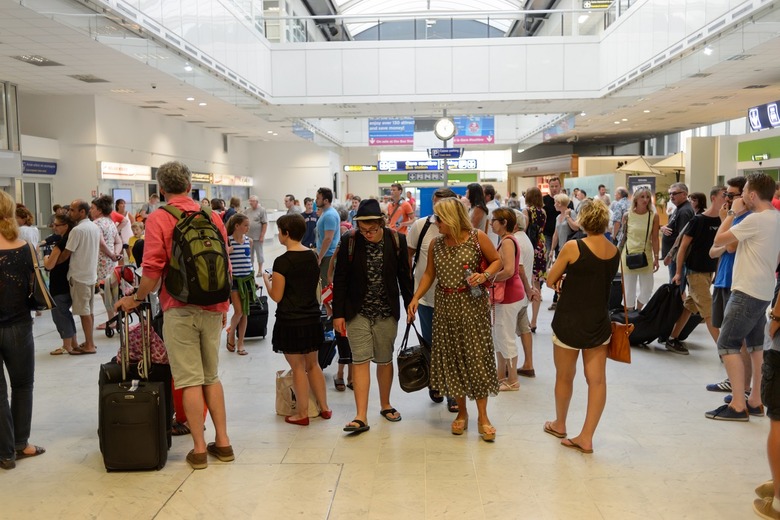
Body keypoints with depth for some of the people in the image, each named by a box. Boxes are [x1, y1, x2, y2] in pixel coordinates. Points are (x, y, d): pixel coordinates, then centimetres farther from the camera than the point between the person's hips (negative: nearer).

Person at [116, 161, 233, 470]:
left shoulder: (158, 219, -7)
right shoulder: (213, 218, 6)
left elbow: (153, 269, -13)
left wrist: (137, 299, 4)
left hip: (179, 310, -4)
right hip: (212, 308, 4)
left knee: (190, 380, 2)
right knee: (212, 376, 15)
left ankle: (199, 449, 10)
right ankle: (222, 442, 19)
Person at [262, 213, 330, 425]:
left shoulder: (282, 261, -16)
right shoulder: (313, 256, 4)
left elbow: (276, 296, -13)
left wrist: (266, 280, 5)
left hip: (290, 322, -6)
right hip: (312, 318, 6)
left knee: (298, 368, 4)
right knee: (313, 364, 18)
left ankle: (303, 414, 13)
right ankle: (324, 407, 23)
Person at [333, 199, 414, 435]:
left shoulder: (396, 240, -5)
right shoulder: (349, 242, -7)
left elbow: (404, 276, 4)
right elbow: (340, 280, -2)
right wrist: (338, 313, -4)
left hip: (386, 312, 1)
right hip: (357, 312, -1)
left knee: (385, 360, 12)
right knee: (360, 361, -3)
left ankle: (385, 405, 31)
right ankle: (361, 416, 0)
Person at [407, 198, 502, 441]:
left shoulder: (477, 237, -7)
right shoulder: (436, 244, 5)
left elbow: (497, 261, 3)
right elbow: (429, 274, 12)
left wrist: (484, 275, -17)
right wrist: (415, 298, 1)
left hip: (473, 305, -4)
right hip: (445, 307, 4)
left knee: (477, 356, -1)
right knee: (451, 357, 7)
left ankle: (482, 416, 11)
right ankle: (461, 412, 22)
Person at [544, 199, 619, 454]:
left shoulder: (573, 247, -16)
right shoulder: (615, 251, 0)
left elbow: (550, 281, -6)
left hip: (569, 323, -4)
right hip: (599, 324, 4)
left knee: (564, 377, 15)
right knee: (597, 380, 7)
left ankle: (559, 424, 34)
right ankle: (586, 437, 10)